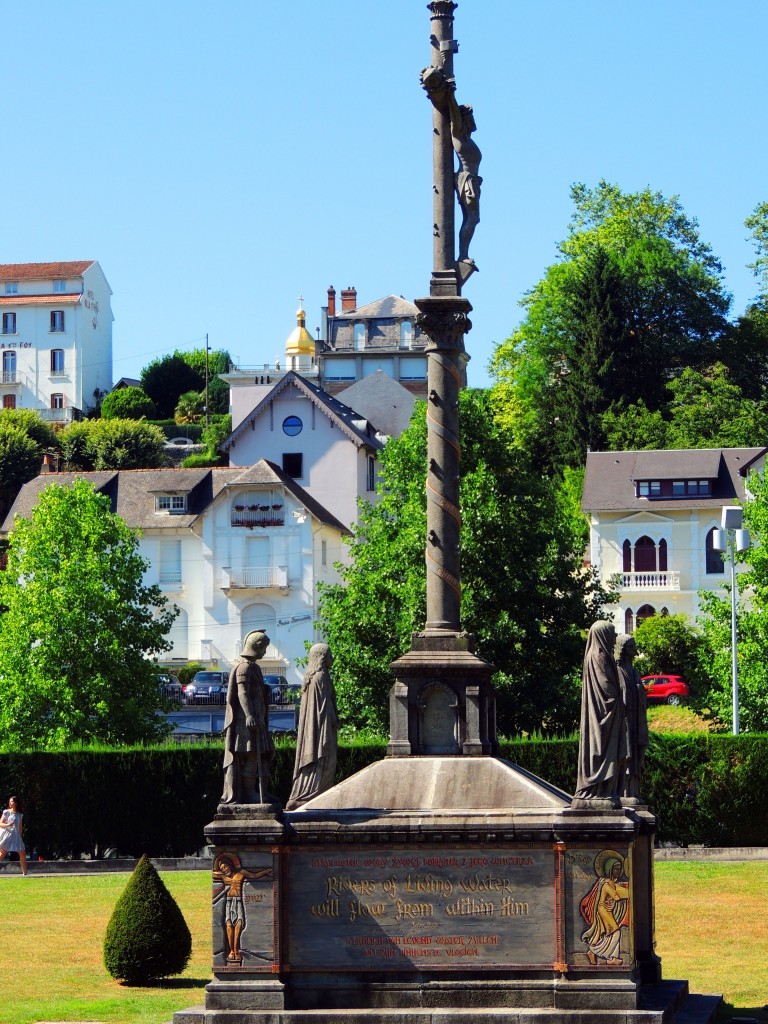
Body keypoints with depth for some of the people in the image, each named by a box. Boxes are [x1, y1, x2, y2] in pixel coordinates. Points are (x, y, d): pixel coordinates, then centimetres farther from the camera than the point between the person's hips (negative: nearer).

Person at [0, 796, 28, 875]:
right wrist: (8, 825, -21)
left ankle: (25, 873, 8)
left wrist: (20, 837, 14)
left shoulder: (19, 815, 11)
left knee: (23, 854, 1)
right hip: (7, 835, -4)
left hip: (16, 836, 4)